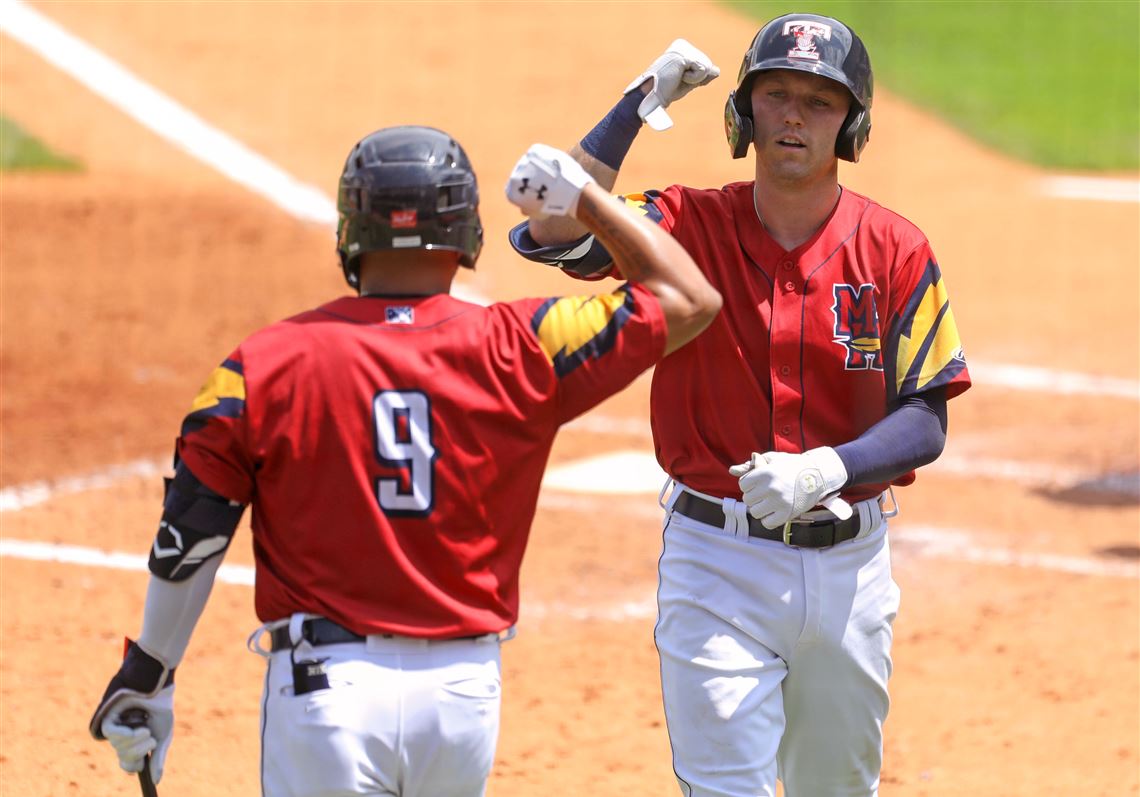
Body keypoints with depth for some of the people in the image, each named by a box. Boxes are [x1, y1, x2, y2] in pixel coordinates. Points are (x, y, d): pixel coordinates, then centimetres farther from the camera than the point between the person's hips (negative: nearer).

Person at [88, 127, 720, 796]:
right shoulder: (517, 351, -3)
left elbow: (189, 539, 0)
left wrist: (148, 679, 13)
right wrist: (582, 194, 15)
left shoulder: (269, 363, -4)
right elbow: (689, 300, 7)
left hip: (325, 686, -2)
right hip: (465, 690, 2)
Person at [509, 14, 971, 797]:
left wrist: (829, 469, -22)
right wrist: (642, 101, -19)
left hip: (849, 559, 2)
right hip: (719, 556, -2)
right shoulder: (689, 226, -4)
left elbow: (926, 423, -4)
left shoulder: (893, 249, -2)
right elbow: (551, 232, -20)